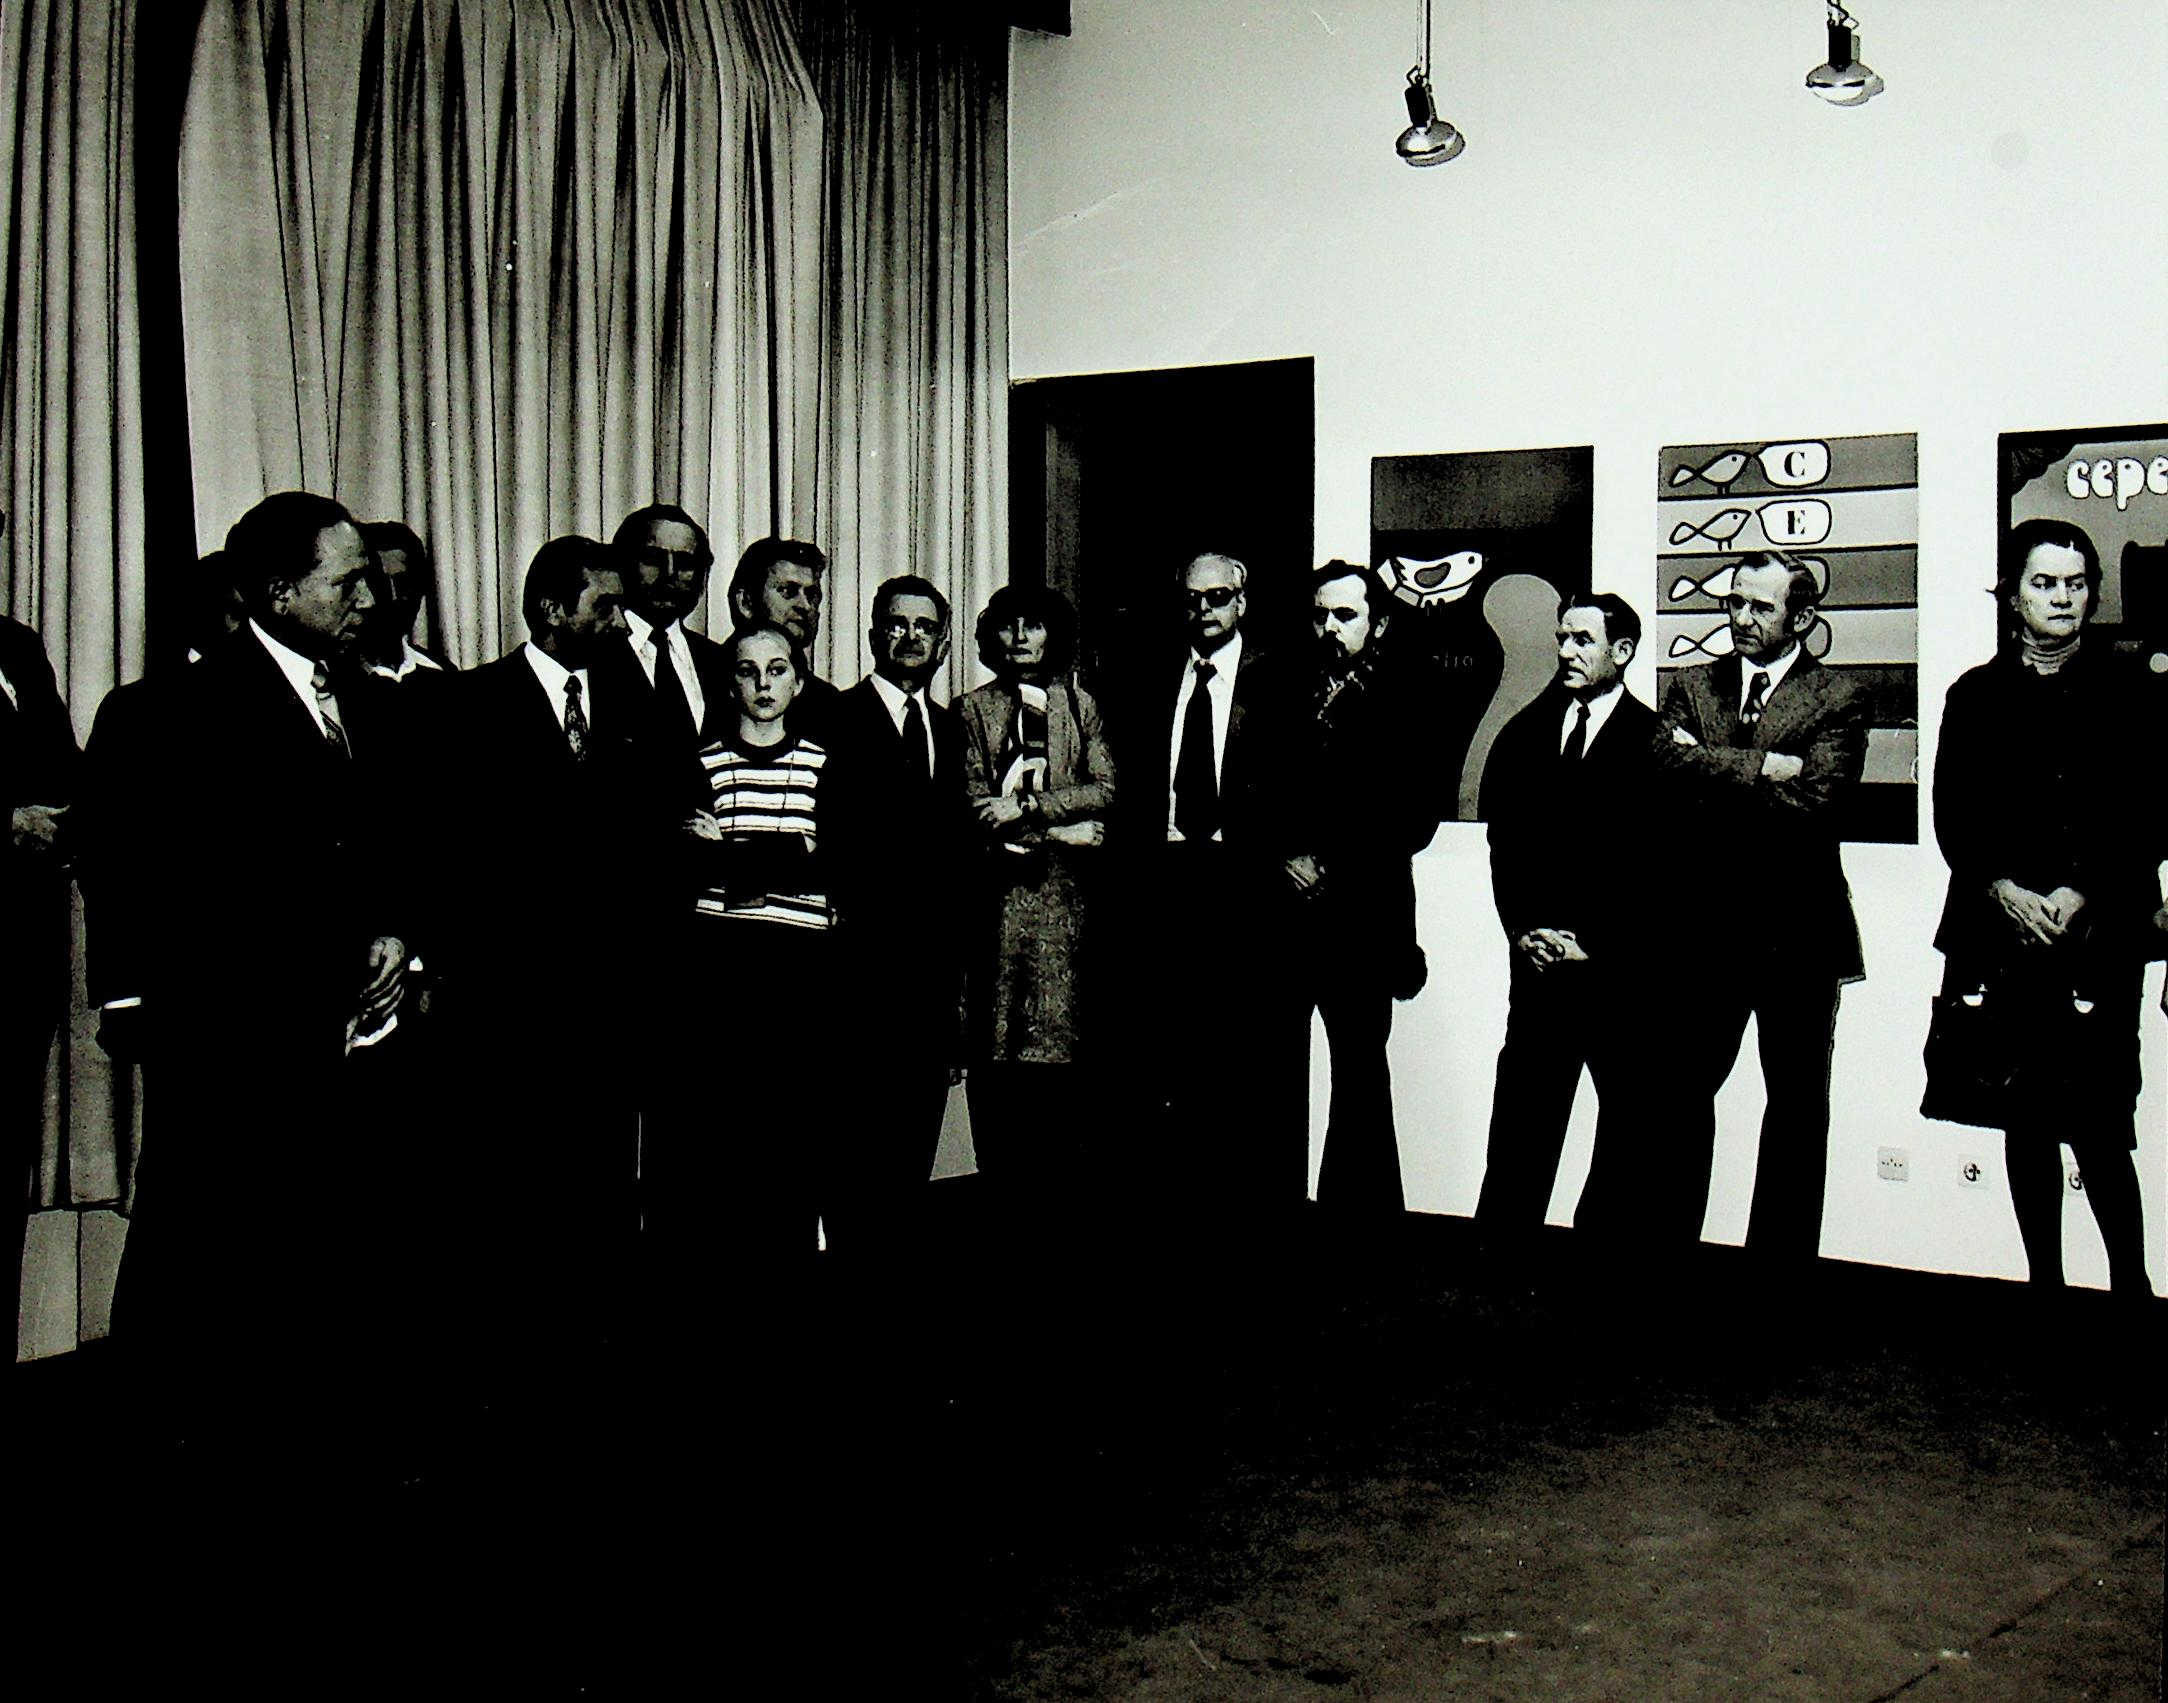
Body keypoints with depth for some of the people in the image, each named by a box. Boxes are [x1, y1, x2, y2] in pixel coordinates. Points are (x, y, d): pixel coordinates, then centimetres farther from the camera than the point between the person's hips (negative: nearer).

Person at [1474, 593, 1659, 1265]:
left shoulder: (1654, 739, -2)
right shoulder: (1525, 732, 12)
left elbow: (1651, 859, -6)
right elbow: (1503, 842, 11)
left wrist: (1593, 944, -11)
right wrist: (1523, 930, -1)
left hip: (1625, 965, -3)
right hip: (1542, 958, 3)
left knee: (1629, 1115, 4)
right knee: (1521, 1114, 4)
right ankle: (1499, 1251, 9)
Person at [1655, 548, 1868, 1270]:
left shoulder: (1837, 699, -1)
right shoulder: (1690, 685, 10)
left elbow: (1812, 800, -15)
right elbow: (1671, 765, -8)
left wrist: (1714, 782, -13)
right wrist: (1764, 768, -15)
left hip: (1799, 930, -2)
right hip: (1707, 921, 3)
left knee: (1797, 1104, 6)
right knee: (1683, 1090, 7)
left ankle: (1782, 1260, 16)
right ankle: (1666, 1245, 18)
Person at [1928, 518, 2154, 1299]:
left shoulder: (2124, 691, 7)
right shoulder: (1976, 695, 11)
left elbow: (2145, 817, 1)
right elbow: (1951, 816, 5)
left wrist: (2080, 894, -11)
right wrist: (2004, 890, -9)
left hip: (2101, 934, -2)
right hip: (2005, 933, 2)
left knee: (2100, 1125, -8)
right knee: (2026, 1118, 6)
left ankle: (2131, 1282, 3)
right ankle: (2044, 1279, 14)